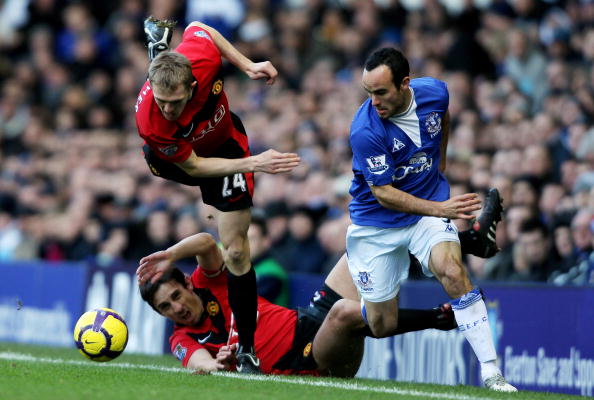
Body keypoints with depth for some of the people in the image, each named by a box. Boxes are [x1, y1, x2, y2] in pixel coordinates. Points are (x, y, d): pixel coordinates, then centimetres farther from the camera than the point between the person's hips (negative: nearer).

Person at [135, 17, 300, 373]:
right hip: (178, 159, 0)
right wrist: (253, 163, -38)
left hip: (225, 145, 0)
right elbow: (194, 166, -31)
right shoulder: (150, 121, -47)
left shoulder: (201, 57, -44)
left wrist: (247, 65, -18)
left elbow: (197, 28, -16)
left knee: (236, 250, -7)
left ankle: (246, 349, 7)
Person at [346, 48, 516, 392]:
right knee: (383, 327, 3)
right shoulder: (365, 131, -27)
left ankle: (491, 372, -27)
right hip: (378, 224, -2)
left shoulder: (434, 92, -12)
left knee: (452, 271, -28)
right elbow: (383, 194, -22)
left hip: (430, 207, 2)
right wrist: (440, 209, -33)